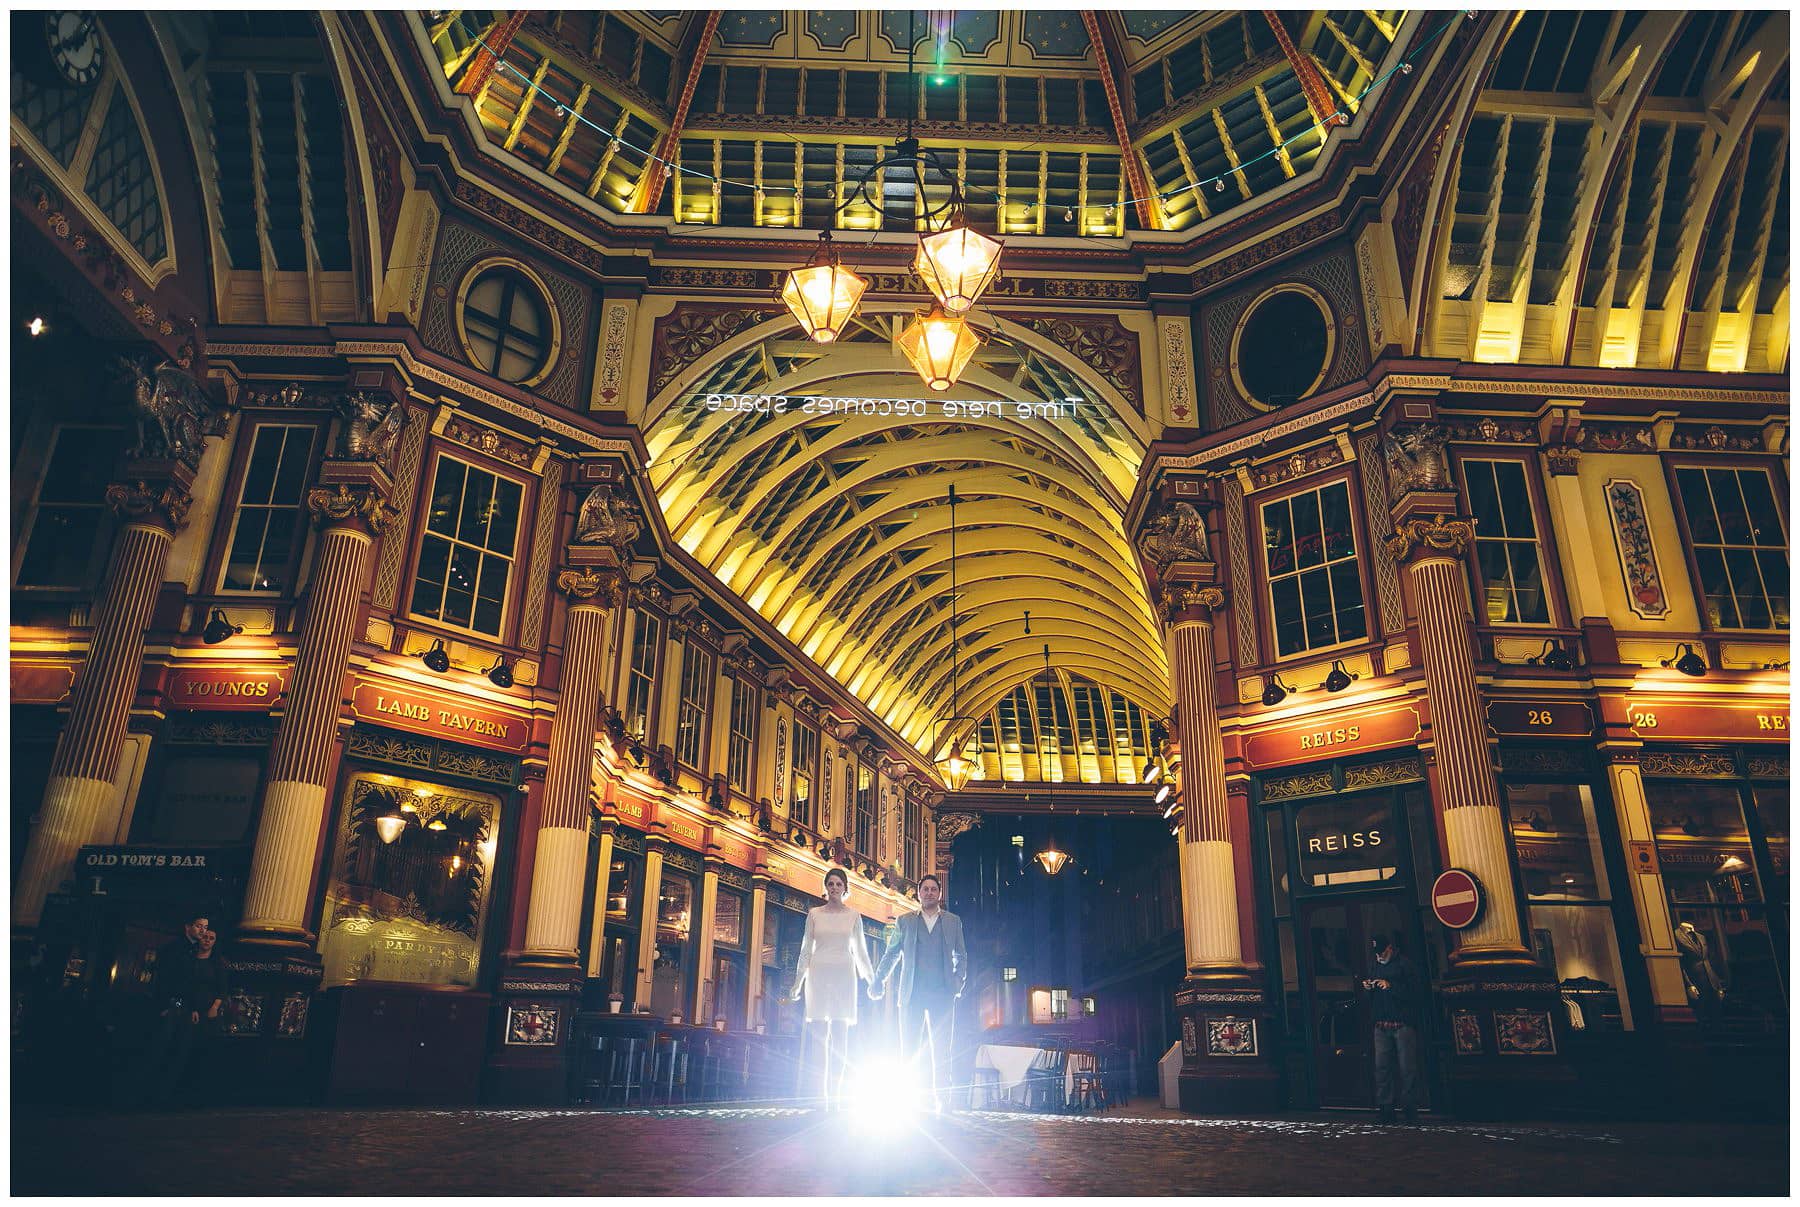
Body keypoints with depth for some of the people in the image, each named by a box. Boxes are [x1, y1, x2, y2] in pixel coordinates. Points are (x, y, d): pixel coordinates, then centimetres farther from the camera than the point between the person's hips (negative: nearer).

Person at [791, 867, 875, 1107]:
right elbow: (806, 950, 10)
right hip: (819, 973, 0)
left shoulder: (853, 916, 8)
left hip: (843, 974, 0)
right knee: (819, 1033, -4)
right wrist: (798, 981, 7)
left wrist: (872, 979, 9)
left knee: (840, 1033, -3)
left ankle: (835, 1093, 0)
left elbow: (860, 951, 13)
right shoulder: (814, 914, 7)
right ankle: (822, 1093, -1)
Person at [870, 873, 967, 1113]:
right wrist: (878, 980, 3)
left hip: (942, 994, 0)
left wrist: (959, 981, -2)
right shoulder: (905, 921, 11)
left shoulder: (953, 922, 12)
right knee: (910, 1049, 2)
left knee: (941, 1051, -2)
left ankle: (939, 1100, 3)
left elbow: (961, 956, 13)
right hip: (912, 993, 0)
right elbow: (891, 954, 12)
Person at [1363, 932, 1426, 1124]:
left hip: (1403, 1023, -6)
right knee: (1381, 1067, 2)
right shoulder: (1375, 967, 20)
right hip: (1381, 1026, 6)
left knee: (1408, 1067, -4)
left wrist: (1391, 986, -17)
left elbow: (1416, 991, -10)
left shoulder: (1405, 965, 0)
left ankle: (1410, 1108, 3)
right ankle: (1385, 1109, 6)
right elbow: (1371, 999, 29)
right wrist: (1367, 988, 7)